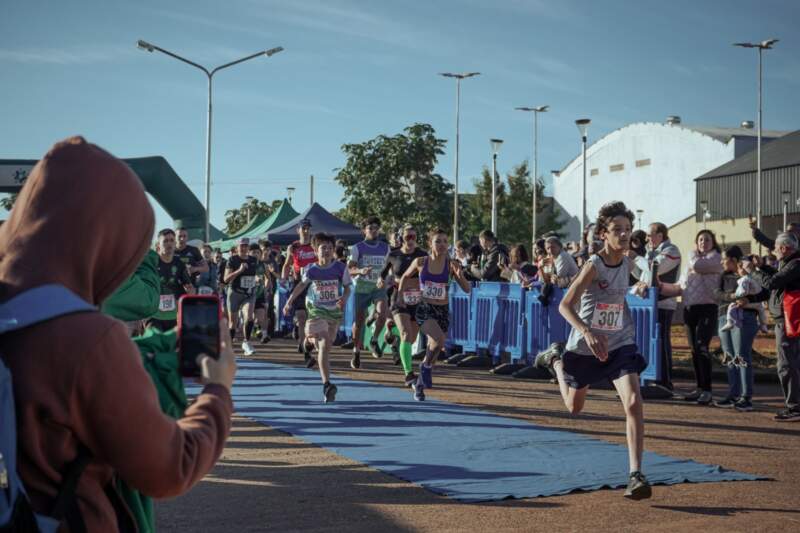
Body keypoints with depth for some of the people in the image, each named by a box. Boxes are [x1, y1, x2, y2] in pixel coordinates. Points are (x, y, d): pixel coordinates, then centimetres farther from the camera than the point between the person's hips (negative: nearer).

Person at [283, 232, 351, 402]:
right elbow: (302, 285, 11)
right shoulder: (311, 270, -6)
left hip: (335, 312, 2)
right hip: (317, 311, -2)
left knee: (326, 346, 9)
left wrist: (344, 298, -18)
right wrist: (289, 301, 7)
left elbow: (347, 287, 3)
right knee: (323, 346, -17)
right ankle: (326, 385, -21)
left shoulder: (340, 268, -6)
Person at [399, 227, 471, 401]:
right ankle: (426, 366, -1)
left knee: (435, 348, 11)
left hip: (443, 311, 2)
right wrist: (400, 295, 3)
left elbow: (467, 289, -8)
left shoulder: (451, 264, -6)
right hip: (424, 309, -2)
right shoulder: (420, 262, -5)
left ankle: (419, 384, 34)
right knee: (439, 339, -29)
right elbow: (405, 277, 14)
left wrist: (460, 276, -26)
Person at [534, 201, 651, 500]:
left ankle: (636, 475, -16)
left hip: (620, 344, 3)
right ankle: (554, 360, 48)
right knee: (574, 407, 19)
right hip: (585, 346, -3)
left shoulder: (628, 264, -2)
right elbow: (565, 305, -29)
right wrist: (587, 333, -42)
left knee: (633, 403, -19)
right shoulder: (594, 265, -20)